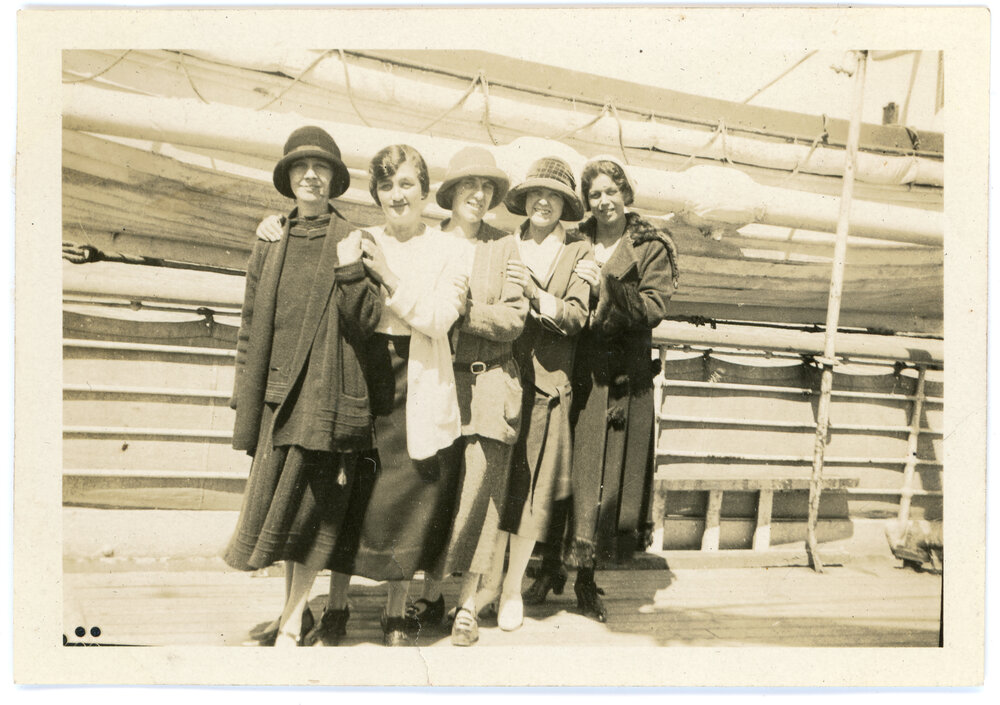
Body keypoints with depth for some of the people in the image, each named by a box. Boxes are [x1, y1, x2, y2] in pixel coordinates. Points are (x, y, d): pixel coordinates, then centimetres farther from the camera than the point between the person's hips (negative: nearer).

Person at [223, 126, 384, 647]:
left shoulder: (351, 243, 1)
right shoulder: (270, 246, 11)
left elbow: (366, 321, -7)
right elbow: (250, 325, 13)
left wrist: (350, 272, -22)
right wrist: (244, 396, 11)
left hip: (326, 394, -4)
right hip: (275, 393, 4)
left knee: (309, 506, 1)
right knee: (283, 503, 11)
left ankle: (291, 622, 15)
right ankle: (295, 610, 28)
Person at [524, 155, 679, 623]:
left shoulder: (652, 248, 5)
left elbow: (653, 308, -8)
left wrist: (606, 285, -17)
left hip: (621, 381, -1)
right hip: (570, 373, 2)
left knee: (605, 476, 2)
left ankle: (586, 580, 18)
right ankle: (550, 569, 21)